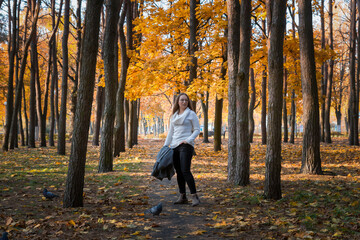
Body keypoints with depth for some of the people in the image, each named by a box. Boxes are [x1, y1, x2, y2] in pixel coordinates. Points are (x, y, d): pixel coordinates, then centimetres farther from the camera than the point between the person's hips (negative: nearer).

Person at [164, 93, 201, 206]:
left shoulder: (191, 114, 2)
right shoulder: (174, 115, 17)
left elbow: (197, 130, -1)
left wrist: (189, 140, -16)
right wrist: (165, 145, 14)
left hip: (186, 146, -6)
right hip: (174, 146, 6)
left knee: (185, 171, -15)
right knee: (179, 172, 7)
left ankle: (194, 196, -9)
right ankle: (182, 197, 14)